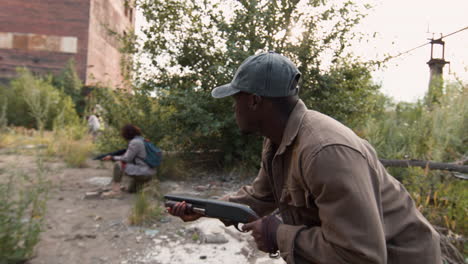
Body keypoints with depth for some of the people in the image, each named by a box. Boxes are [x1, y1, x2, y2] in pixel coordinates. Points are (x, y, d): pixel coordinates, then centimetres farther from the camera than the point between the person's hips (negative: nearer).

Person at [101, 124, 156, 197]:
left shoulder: (135, 142, -15)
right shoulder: (141, 140, 14)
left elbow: (126, 159, -12)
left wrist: (112, 158, -1)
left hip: (143, 172, -10)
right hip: (148, 172, 10)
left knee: (118, 165, -14)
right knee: (131, 190, 27)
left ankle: (116, 190, -11)